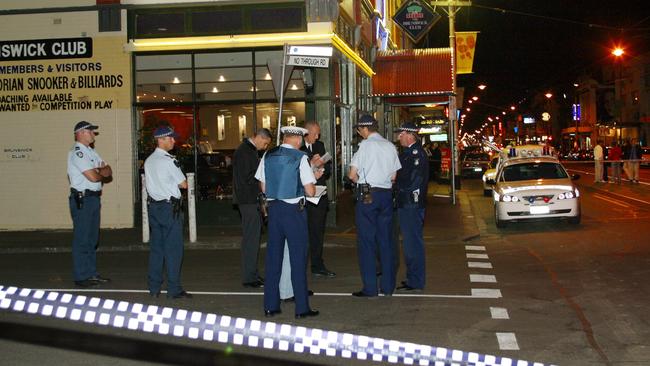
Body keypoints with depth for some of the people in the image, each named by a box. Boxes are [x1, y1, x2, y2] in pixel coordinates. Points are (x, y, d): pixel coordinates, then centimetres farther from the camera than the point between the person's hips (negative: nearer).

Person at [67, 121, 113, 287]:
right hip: (82, 199, -9)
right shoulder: (77, 152, -12)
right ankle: (80, 276, 2)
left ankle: (91, 273, 22)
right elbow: (93, 177, -21)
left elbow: (108, 171, 12)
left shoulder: (91, 151, 17)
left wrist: (98, 172, -10)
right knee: (81, 239, -4)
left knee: (92, 238, 14)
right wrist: (102, 174, 1)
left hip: (94, 198, 9)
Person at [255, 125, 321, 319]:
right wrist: (313, 180, 11)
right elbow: (310, 191, -10)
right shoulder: (300, 158, -9)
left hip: (273, 207, 5)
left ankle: (270, 306, 17)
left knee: (273, 256, 11)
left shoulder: (268, 156, 4)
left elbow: (263, 188, 9)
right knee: (298, 258, 2)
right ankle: (302, 308, 5)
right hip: (294, 209, -5)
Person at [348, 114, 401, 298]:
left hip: (367, 195, -5)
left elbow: (353, 175, -10)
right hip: (386, 193, 5)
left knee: (366, 241, 0)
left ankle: (370, 288, 1)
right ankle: (388, 286, 16)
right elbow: (394, 176, 9)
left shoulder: (365, 145, -8)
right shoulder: (390, 146, 7)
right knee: (386, 240, 10)